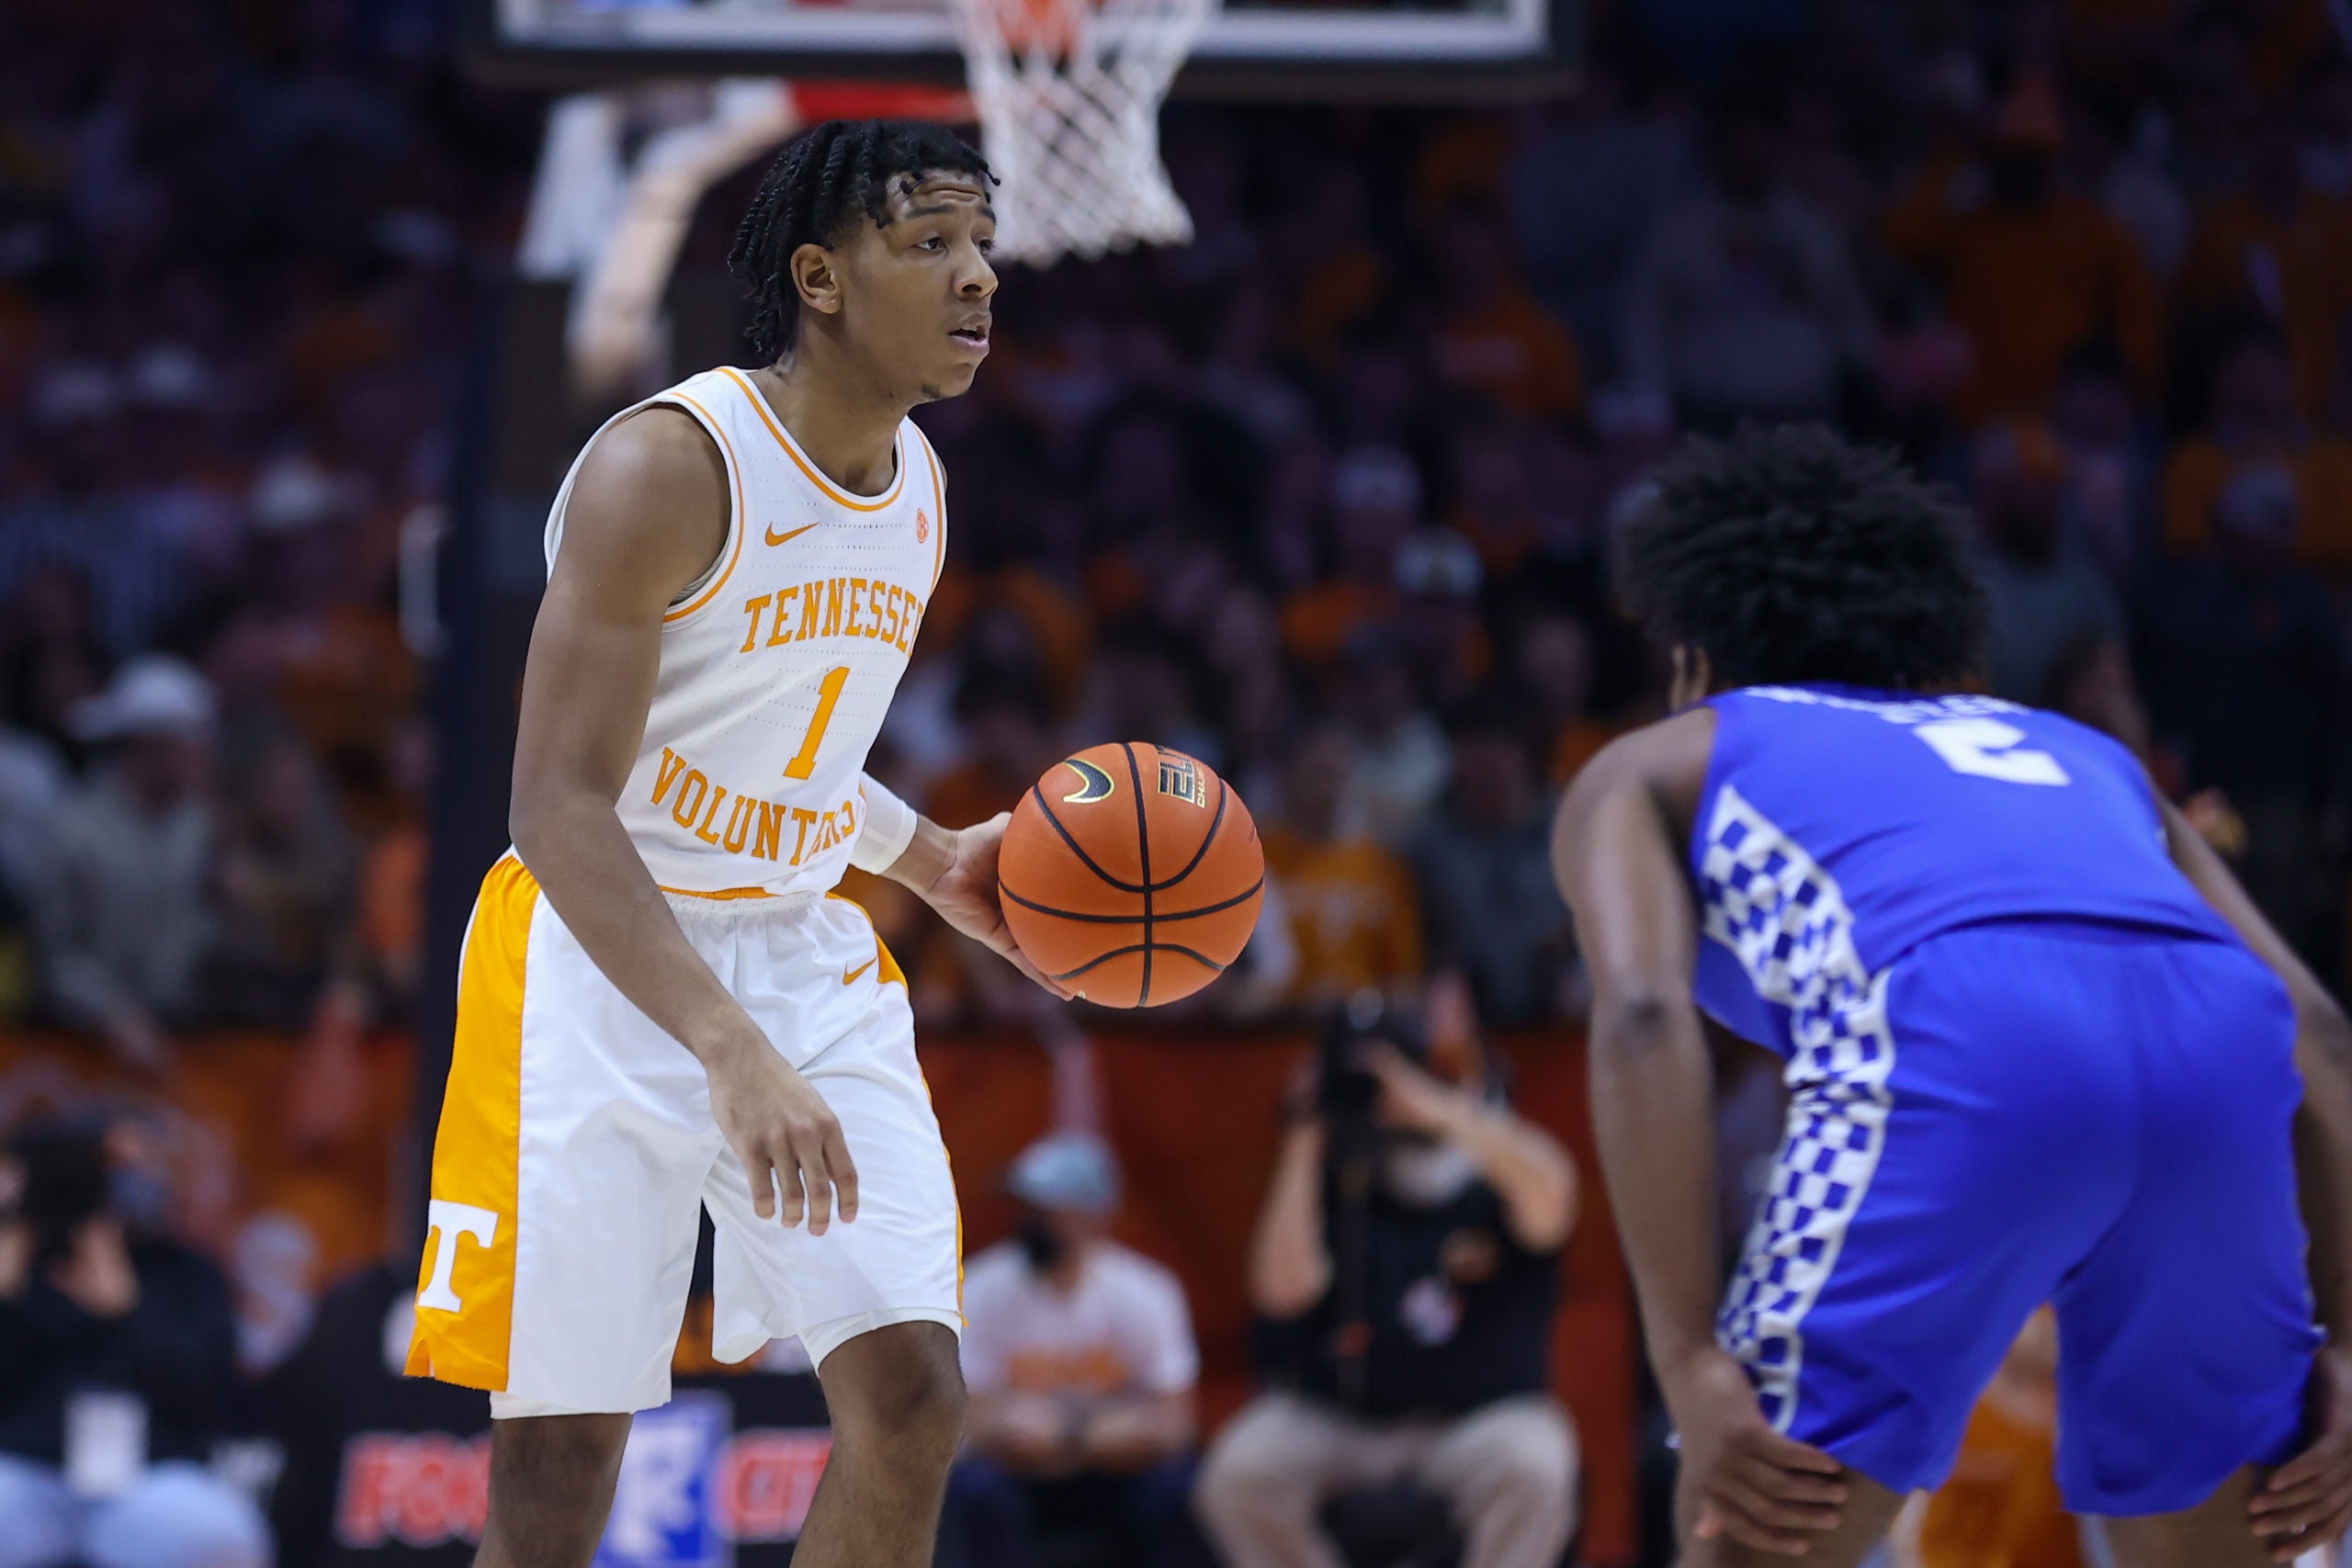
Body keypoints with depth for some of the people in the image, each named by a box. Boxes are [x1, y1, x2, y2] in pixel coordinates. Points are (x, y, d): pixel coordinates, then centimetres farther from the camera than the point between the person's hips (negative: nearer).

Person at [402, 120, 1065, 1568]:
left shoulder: (918, 483, 6)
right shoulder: (669, 467, -19)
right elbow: (560, 809, -25)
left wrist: (935, 863, 8)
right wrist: (730, 1051, -36)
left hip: (807, 956, 7)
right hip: (603, 956, -7)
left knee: (914, 1400, -8)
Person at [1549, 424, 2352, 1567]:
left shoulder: (1648, 771, 30)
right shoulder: (2071, 748, 41)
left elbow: (1644, 1016, 7)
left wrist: (1692, 1367, -1)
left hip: (1952, 1041, -4)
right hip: (2215, 1038, 4)